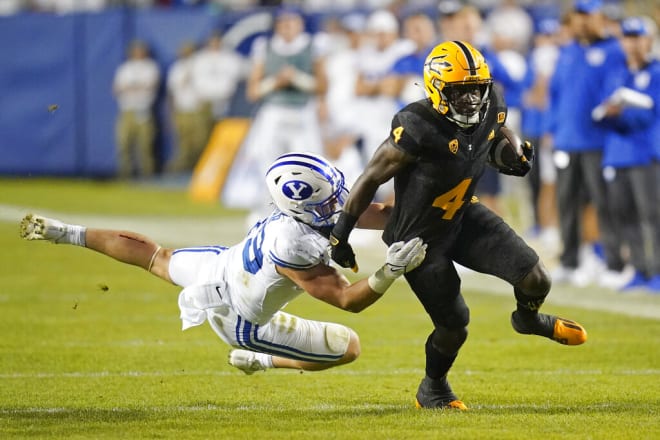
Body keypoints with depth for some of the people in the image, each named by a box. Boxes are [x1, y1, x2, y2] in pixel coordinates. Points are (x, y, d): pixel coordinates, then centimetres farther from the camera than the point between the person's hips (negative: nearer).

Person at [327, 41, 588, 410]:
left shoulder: (491, 106, -12)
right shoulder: (419, 129, -32)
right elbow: (372, 178, -22)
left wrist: (512, 156, -12)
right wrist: (341, 233, -16)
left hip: (464, 217, 6)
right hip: (420, 238, -6)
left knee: (536, 280, -5)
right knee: (455, 324, 0)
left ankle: (529, 318, 33)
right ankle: (432, 390, 31)